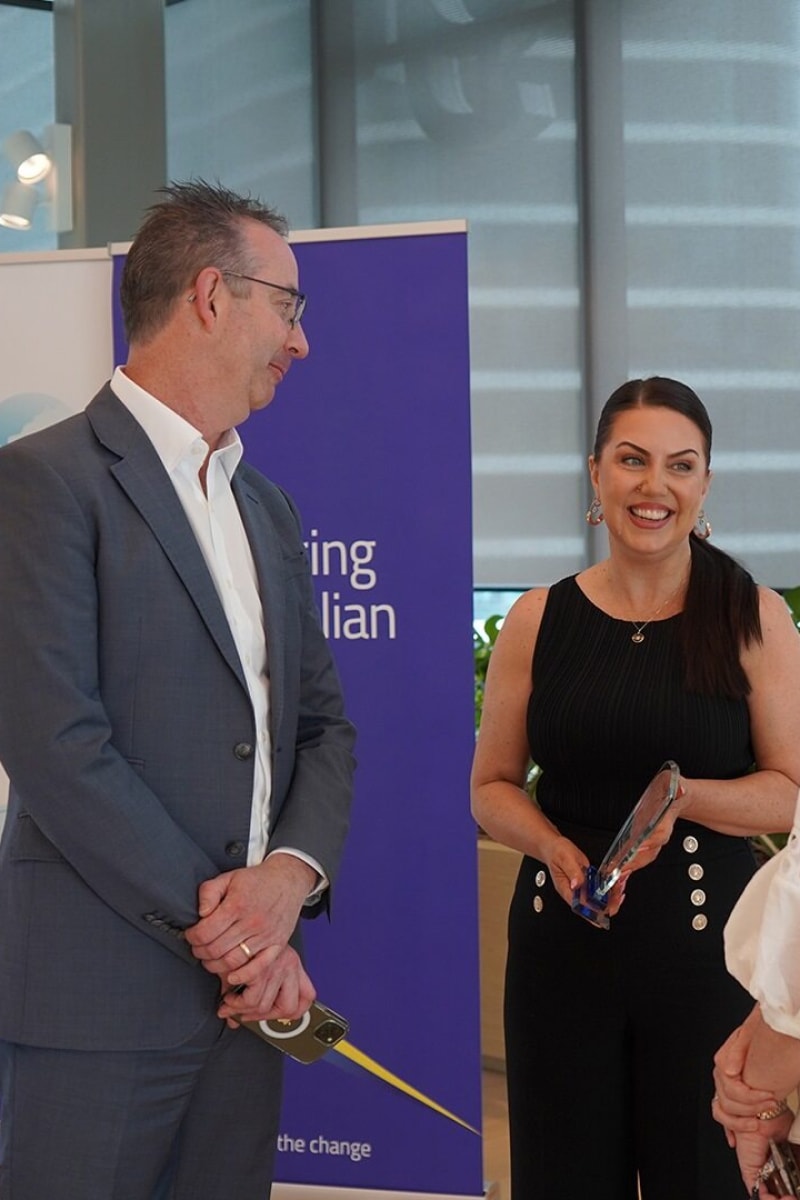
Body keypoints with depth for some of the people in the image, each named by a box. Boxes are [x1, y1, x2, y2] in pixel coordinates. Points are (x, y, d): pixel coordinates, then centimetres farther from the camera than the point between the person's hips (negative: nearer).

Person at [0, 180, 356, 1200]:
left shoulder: (267, 510, 17)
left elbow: (323, 726, 15)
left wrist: (293, 871, -6)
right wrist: (220, 925, -13)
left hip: (246, 989, 7)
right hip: (96, 999, -7)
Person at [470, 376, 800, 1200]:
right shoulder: (538, 621, 2)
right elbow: (491, 788, 8)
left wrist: (684, 798, -19)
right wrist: (552, 847, -11)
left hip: (706, 946, -1)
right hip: (562, 941, 2)